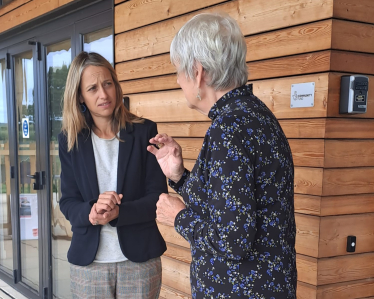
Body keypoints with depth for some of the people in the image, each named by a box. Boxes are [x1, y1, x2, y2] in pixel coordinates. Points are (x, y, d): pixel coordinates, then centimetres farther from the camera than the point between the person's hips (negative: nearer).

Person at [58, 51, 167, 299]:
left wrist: (116, 213, -22)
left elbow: (158, 196, -6)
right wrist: (90, 212, -21)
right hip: (87, 261, 2)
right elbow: (68, 203, 1)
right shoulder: (69, 140, 1)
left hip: (140, 259, -1)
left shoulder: (144, 131, -5)